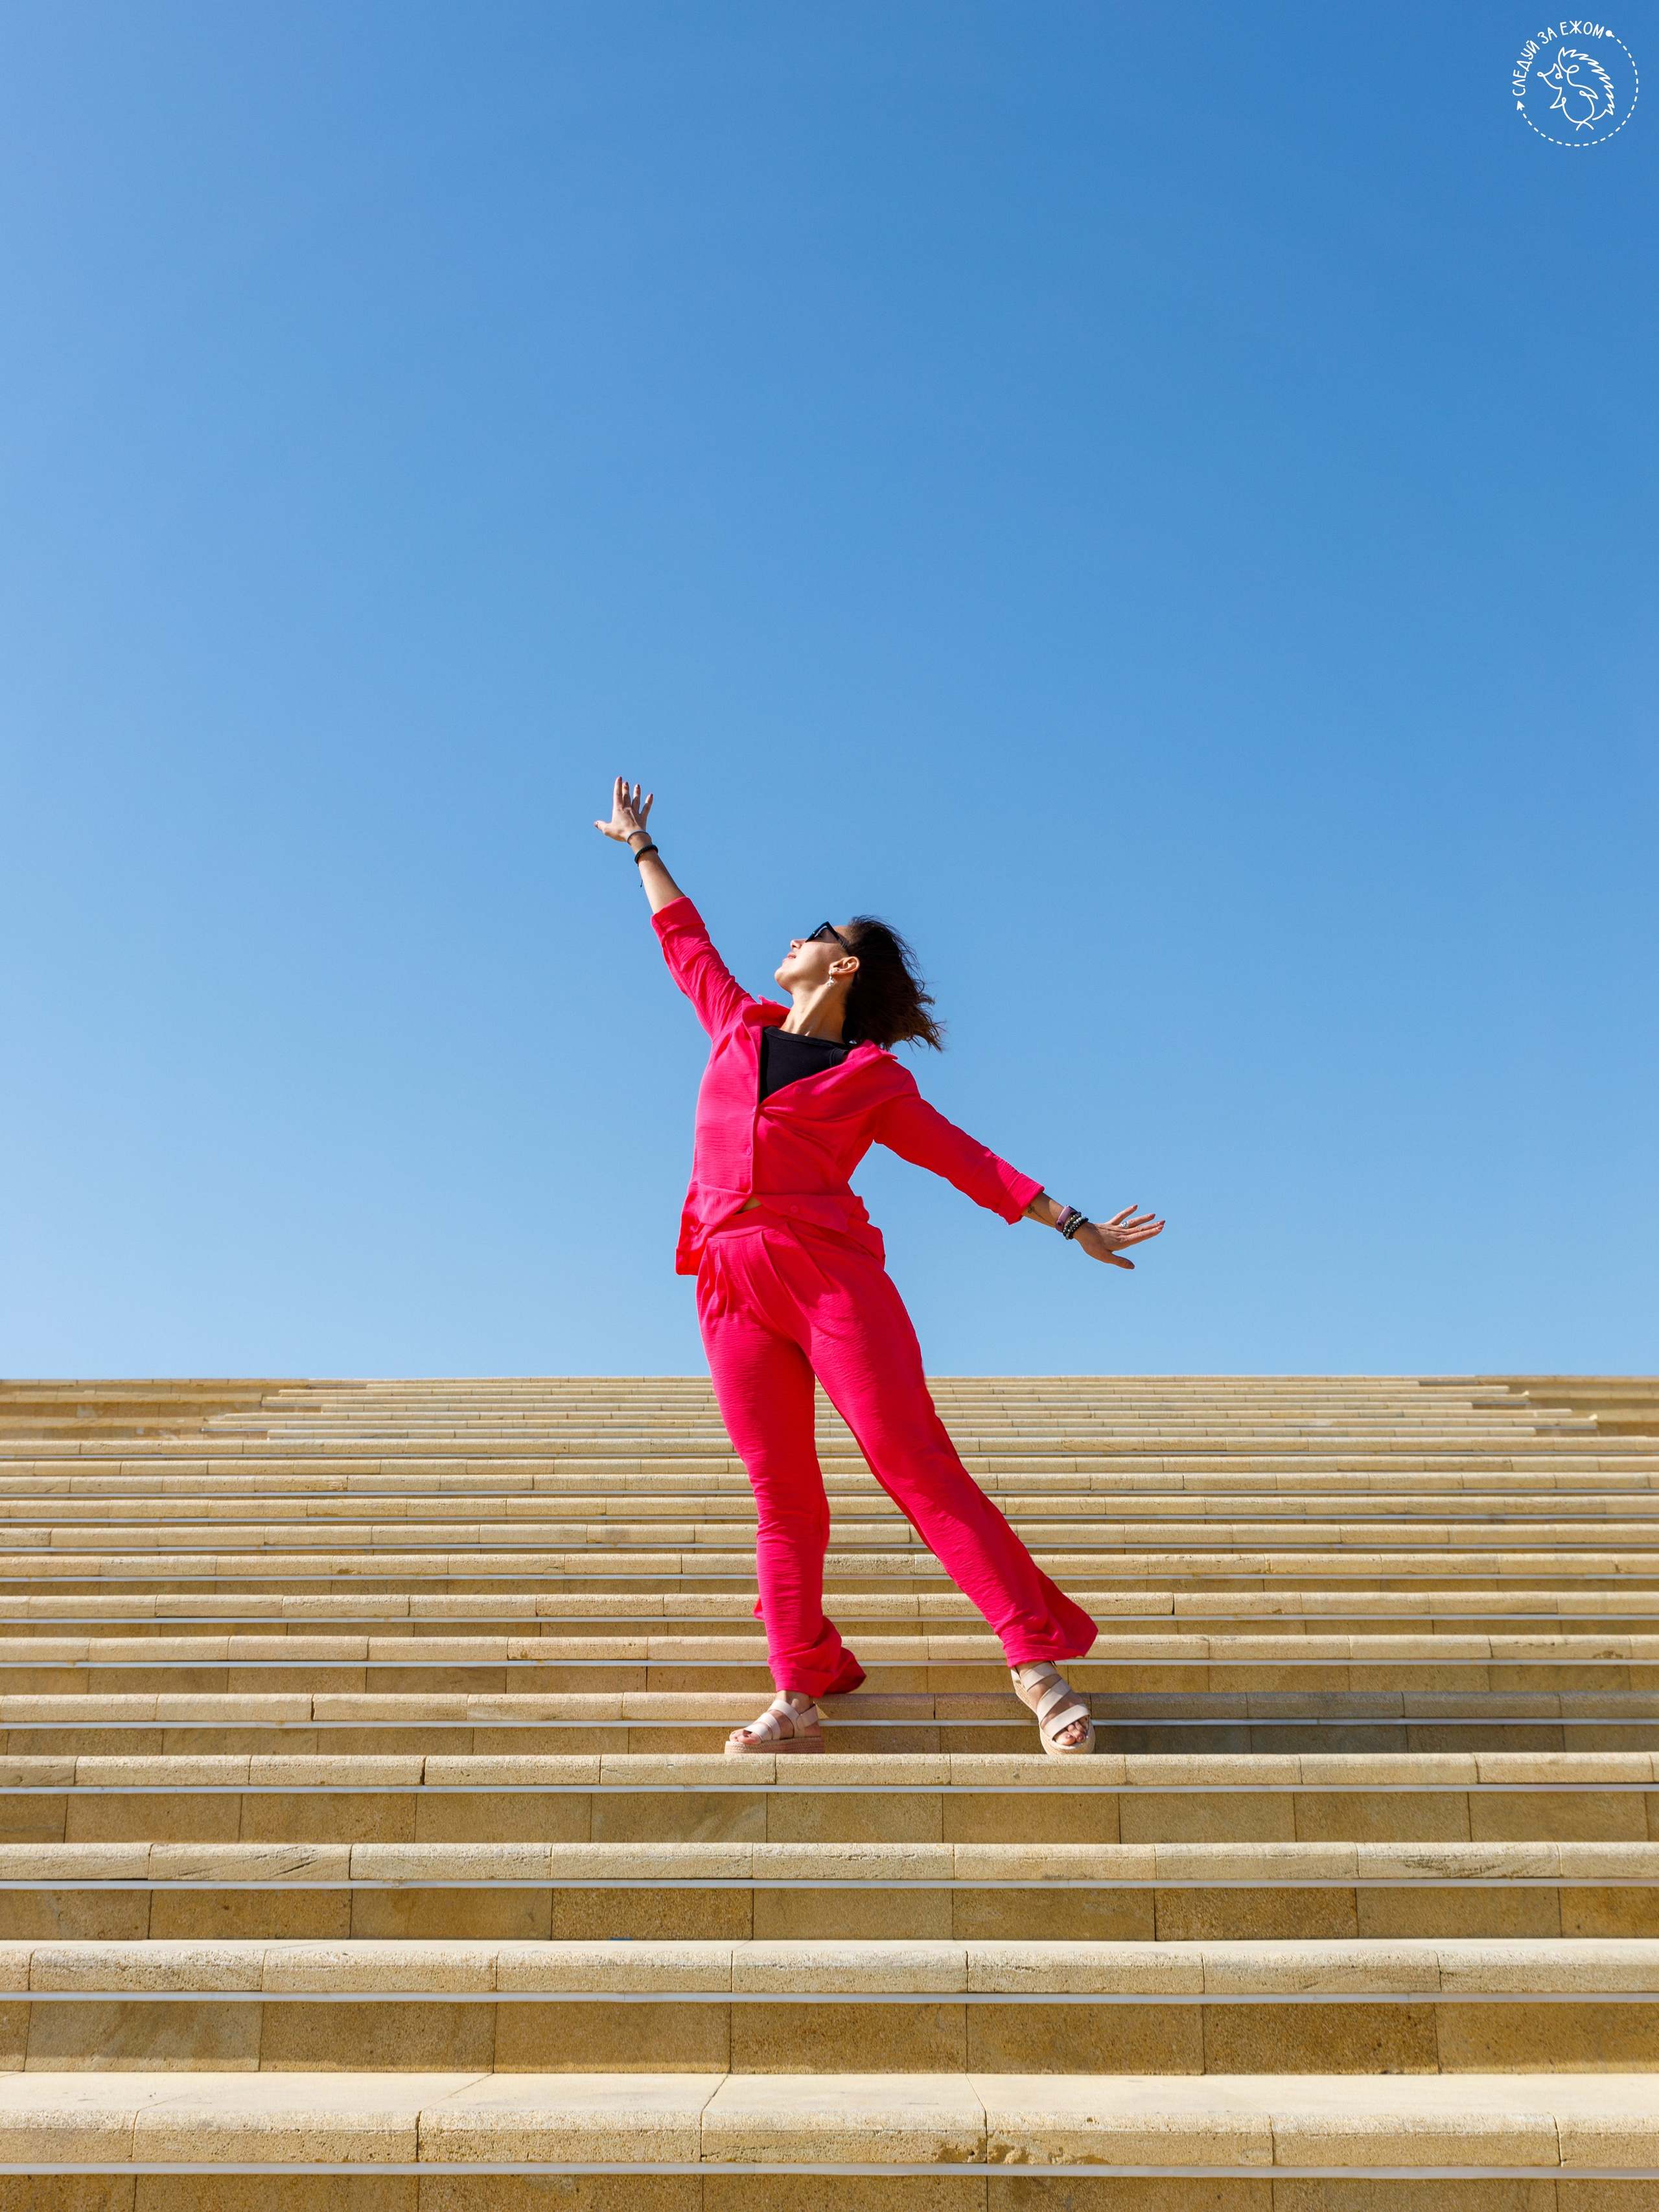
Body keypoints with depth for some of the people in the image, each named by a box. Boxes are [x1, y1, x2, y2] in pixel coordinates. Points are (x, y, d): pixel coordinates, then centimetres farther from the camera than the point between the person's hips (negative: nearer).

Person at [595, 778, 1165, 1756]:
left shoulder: (873, 1078, 8)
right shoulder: (739, 1026, 20)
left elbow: (966, 1158, 10)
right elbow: (686, 938, 33)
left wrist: (1073, 1225, 8)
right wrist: (643, 847, 43)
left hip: (831, 1272, -4)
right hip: (733, 1286, 4)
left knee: (914, 1459, -11)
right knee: (782, 1491, -1)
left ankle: (1039, 1658, -9)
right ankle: (798, 1701, -1)